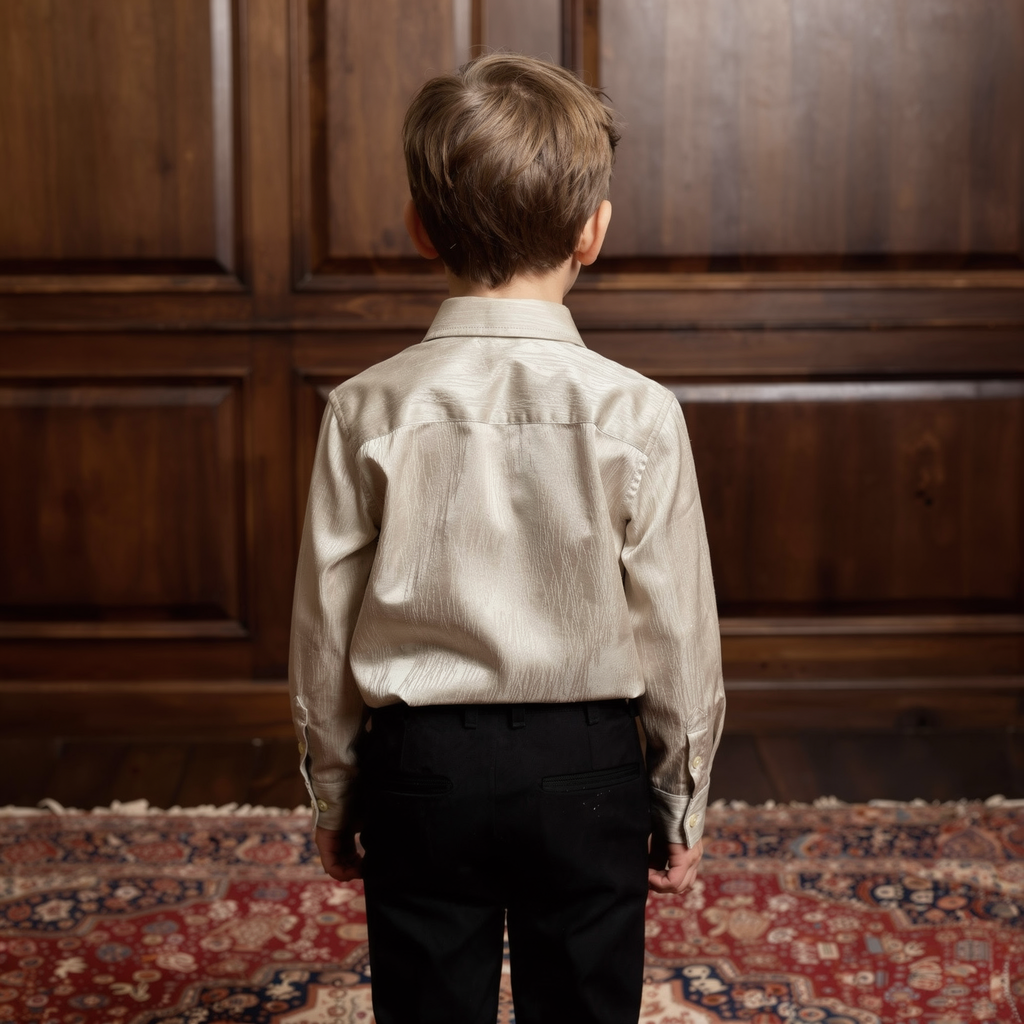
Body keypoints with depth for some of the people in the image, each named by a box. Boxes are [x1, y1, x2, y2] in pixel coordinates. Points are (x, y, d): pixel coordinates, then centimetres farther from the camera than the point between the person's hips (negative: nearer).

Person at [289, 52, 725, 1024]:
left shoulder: (367, 411, -9)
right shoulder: (637, 412, -12)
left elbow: (324, 624, -2)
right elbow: (678, 626, -6)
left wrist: (331, 794, 11)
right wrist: (683, 799, 8)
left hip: (420, 766, 1)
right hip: (586, 768, 0)